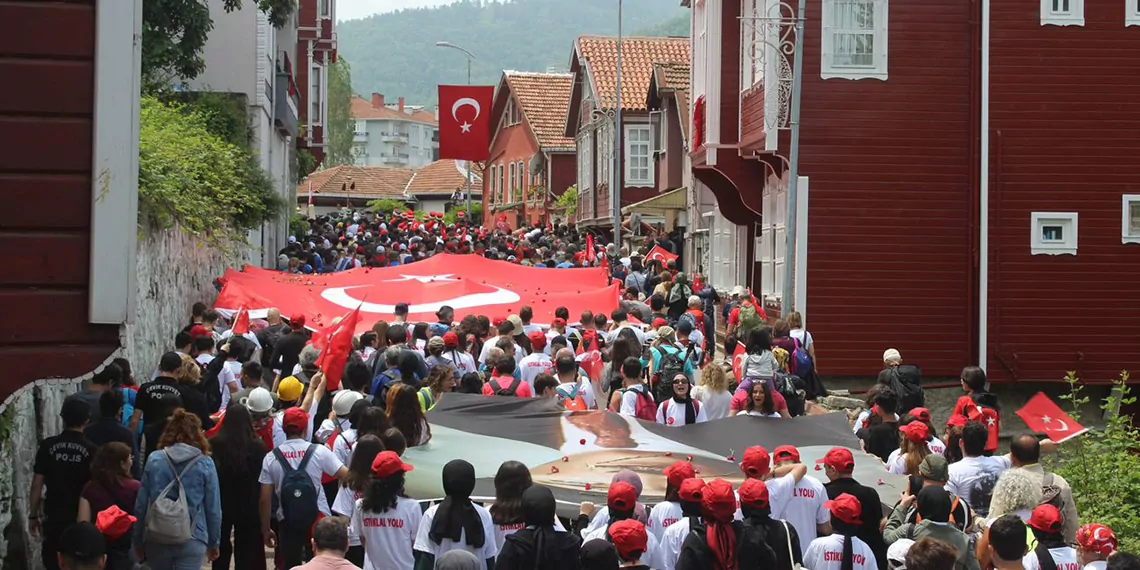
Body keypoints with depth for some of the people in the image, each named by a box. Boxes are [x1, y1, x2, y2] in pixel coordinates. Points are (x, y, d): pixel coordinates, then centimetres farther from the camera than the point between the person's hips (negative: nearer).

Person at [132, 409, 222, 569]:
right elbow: (213, 508, -1)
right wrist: (214, 543, 12)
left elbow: (140, 505, 2)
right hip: (192, 540, -2)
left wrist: (138, 542, 12)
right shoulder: (205, 464, -4)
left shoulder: (154, 460, 0)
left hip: (156, 539, 2)